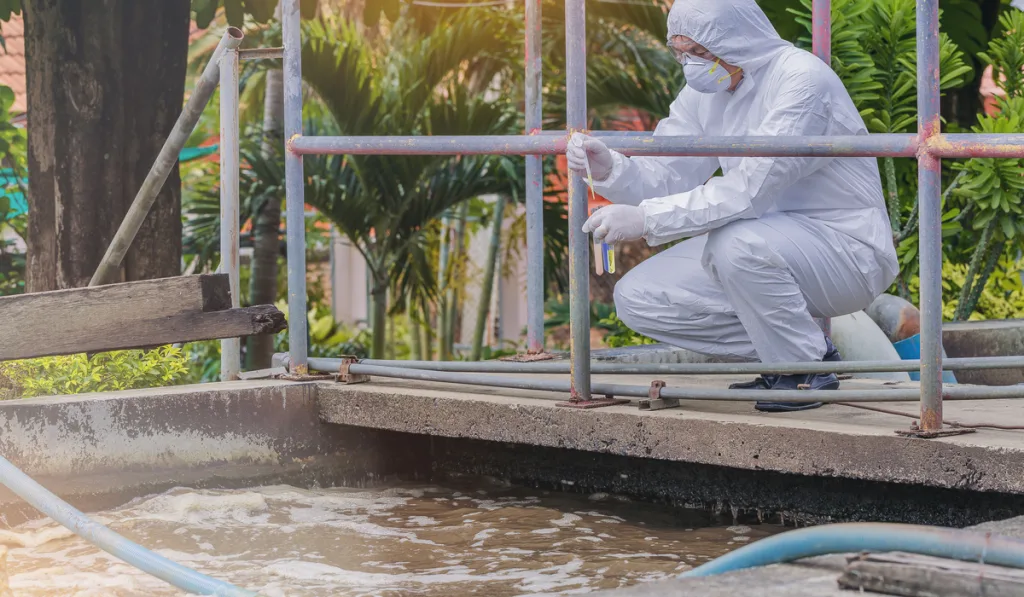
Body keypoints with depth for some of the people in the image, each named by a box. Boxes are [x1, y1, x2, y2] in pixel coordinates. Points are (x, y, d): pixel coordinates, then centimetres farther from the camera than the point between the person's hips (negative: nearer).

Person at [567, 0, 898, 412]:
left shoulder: (803, 80, -22)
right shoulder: (705, 91, 4)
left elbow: (748, 190, -31)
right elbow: (664, 177, 2)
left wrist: (646, 220, -31)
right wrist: (609, 169, -20)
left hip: (846, 247, -8)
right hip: (771, 246, 8)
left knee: (736, 244, -37)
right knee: (637, 298, -4)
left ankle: (807, 367, -13)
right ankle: (780, 351, 6)